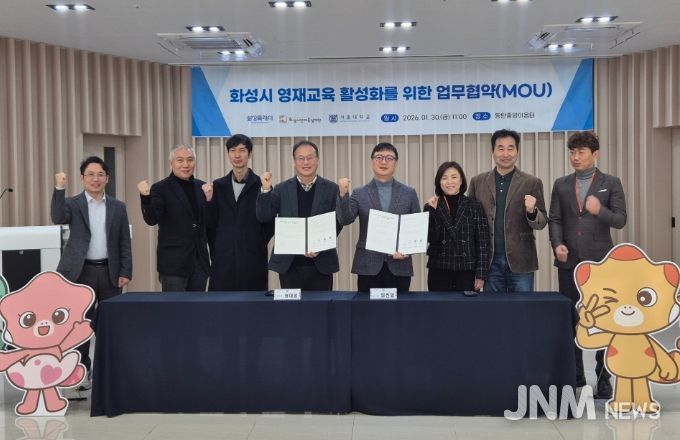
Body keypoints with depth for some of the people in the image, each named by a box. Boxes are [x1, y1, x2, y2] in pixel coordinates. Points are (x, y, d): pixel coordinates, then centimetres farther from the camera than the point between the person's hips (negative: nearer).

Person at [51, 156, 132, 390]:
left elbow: (124, 242, 7)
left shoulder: (118, 207, 8)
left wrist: (125, 272, 0)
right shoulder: (73, 204, 3)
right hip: (81, 272, -1)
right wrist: (59, 188, -28)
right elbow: (58, 218, -20)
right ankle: (83, 371, 16)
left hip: (110, 272, 2)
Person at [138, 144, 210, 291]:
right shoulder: (160, 189, -4)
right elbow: (151, 220, -15)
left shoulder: (202, 187, 10)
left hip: (200, 261, 5)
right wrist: (146, 197, -31)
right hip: (174, 263, -5)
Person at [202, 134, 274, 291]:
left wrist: (256, 245, 1)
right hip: (223, 260, 2)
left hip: (253, 259, -2)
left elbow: (269, 223, 2)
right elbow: (211, 224, 7)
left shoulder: (261, 185, -1)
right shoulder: (218, 186, 9)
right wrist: (209, 200, -6)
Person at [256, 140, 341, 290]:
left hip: (321, 263, 0)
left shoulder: (331, 189, 4)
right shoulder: (282, 189, 6)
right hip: (288, 264, 0)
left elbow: (337, 223, 1)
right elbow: (264, 217, 0)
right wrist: (266, 189, -13)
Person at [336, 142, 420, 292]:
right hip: (368, 266, -1)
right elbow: (344, 220, -7)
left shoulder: (409, 193, 8)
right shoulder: (360, 194, 6)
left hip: (399, 266, 1)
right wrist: (343, 194, -22)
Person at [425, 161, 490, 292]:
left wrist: (481, 274, -5)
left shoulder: (475, 207, 2)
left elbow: (483, 243, 0)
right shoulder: (431, 207, 5)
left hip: (467, 271, -1)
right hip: (439, 271, 1)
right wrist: (433, 211, -12)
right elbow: (430, 238, -6)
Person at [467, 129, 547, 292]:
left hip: (520, 261, -1)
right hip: (489, 260, 1)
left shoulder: (532, 182, 2)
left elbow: (542, 223, 2)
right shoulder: (477, 182, 7)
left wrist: (532, 211, -20)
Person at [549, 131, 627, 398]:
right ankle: (575, 375, 19)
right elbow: (555, 219, 6)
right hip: (569, 262, 2)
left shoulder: (611, 183, 3)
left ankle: (603, 378, 11)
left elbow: (620, 220, -3)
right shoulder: (561, 185, 10)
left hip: (600, 262, -2)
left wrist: (600, 211, -22)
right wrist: (557, 244, -12)